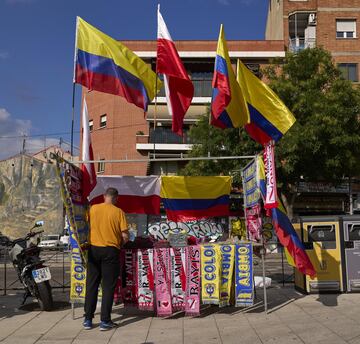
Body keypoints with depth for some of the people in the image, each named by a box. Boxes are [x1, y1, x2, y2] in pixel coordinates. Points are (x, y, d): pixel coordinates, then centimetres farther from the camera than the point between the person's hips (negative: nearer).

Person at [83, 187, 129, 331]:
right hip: (111, 250, -3)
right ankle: (105, 321, 7)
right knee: (108, 286, 5)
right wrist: (120, 243, 11)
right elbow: (125, 236, -8)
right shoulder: (118, 212, -6)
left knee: (91, 285, 10)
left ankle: (88, 319, 16)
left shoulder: (93, 208, 1)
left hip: (93, 249, 3)